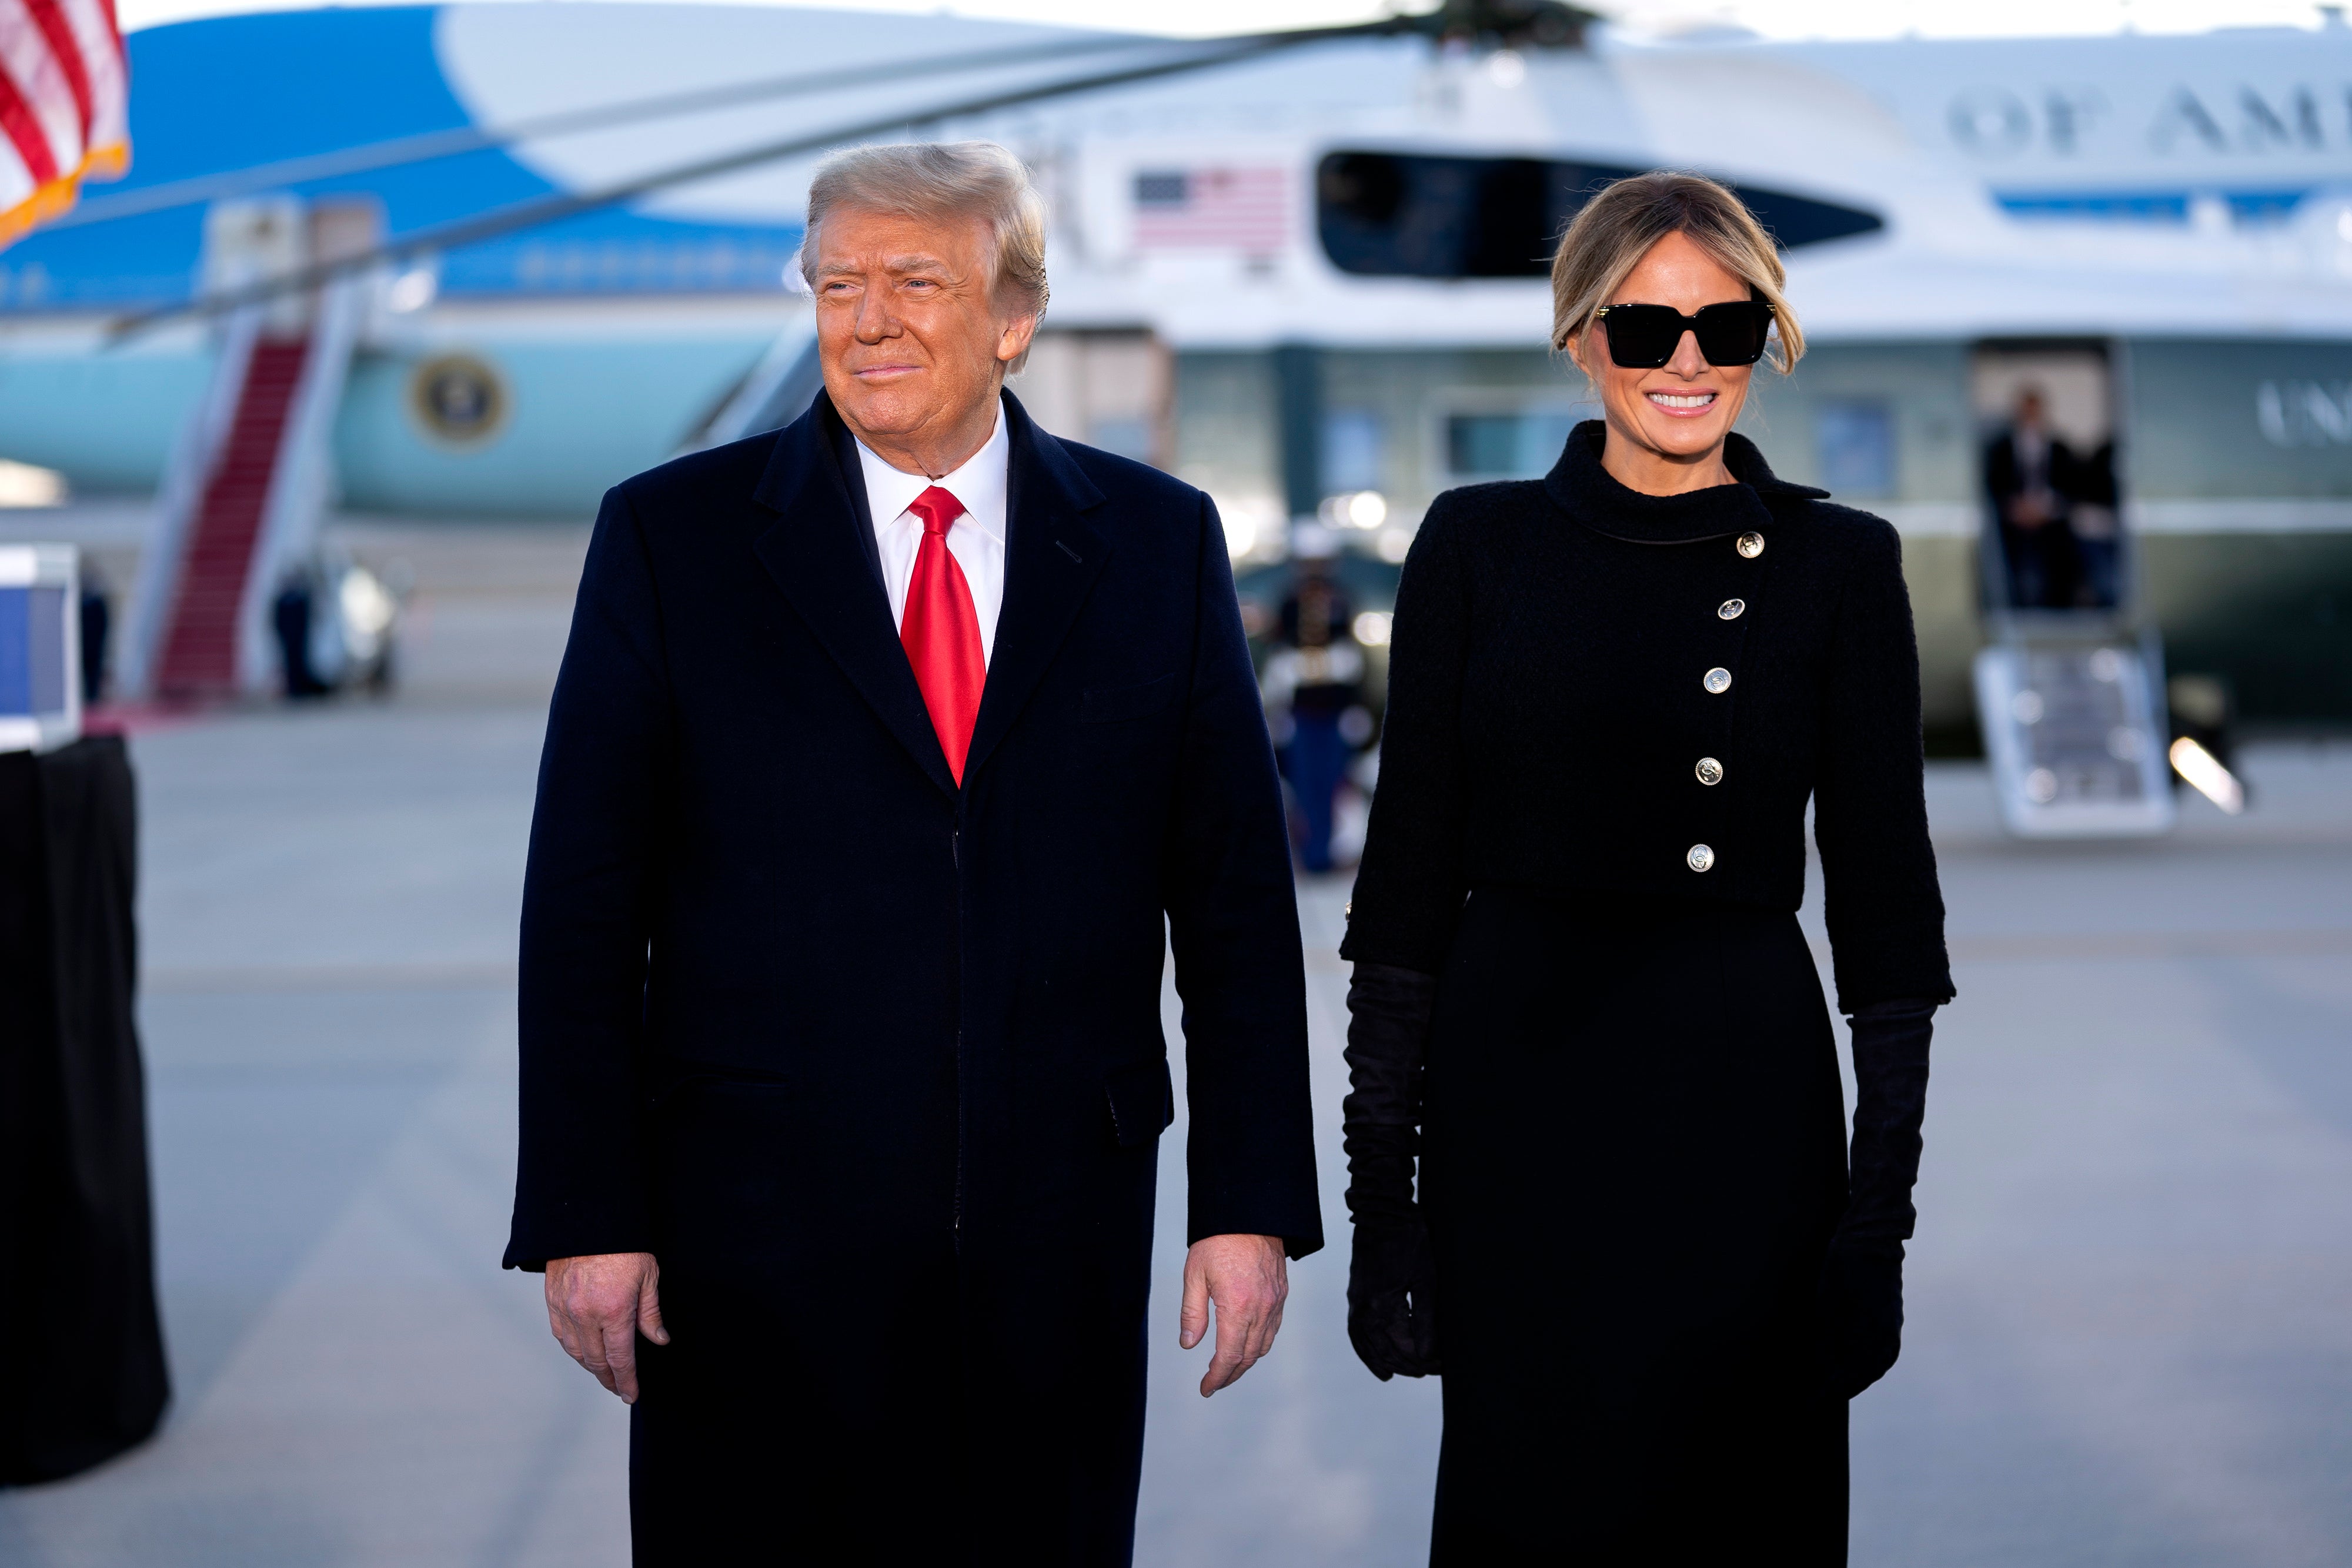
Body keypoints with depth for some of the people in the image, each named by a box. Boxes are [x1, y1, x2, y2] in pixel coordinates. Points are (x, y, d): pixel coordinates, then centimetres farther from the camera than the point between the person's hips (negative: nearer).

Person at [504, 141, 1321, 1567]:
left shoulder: (1158, 543, 5)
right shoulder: (673, 538, 1)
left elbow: (1237, 898, 5)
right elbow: (585, 906, -1)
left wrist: (1253, 1203, 0)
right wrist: (587, 1217, -6)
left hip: (1058, 1241, 1)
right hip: (755, 1236, -1)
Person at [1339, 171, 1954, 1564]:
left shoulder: (1837, 564, 1)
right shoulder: (1479, 546, 1)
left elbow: (1885, 900, 2)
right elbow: (1408, 876, 1)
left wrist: (1882, 1215, -2)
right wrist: (1381, 1187, -3)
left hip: (1743, 1096, 0)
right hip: (1512, 1091, 0)